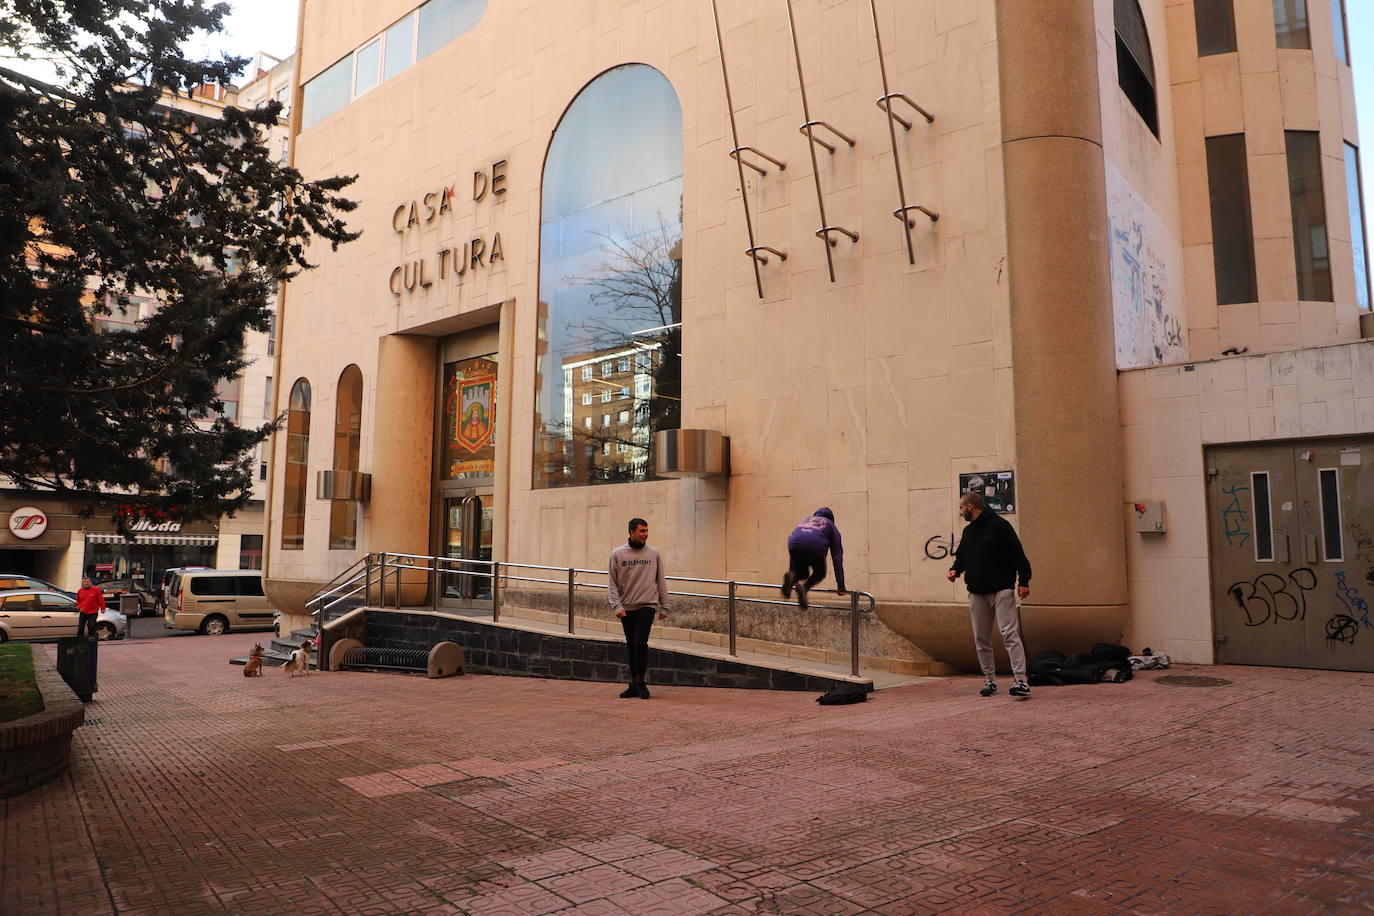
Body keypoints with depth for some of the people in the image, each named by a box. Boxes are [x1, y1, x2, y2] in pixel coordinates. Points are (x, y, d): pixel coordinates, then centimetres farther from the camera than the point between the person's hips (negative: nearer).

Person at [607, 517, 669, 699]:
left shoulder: (654, 554, 3)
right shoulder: (617, 554, 2)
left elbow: (661, 582, 7)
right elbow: (612, 582, 1)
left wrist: (664, 607, 5)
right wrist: (616, 605, -9)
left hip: (647, 605, -2)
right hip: (626, 607, 2)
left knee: (640, 643, -14)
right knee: (631, 646, 9)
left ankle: (640, 682, 1)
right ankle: (634, 684, 19)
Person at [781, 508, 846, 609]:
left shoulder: (806, 519, 39)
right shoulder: (831, 527, 28)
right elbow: (837, 557, 22)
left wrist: (792, 569, 49)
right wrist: (840, 585, 23)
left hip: (794, 544, 3)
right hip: (815, 546, -3)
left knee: (802, 573, 24)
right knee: (820, 573, 25)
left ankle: (791, 576, -11)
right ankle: (804, 588, -4)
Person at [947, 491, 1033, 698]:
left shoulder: (999, 525, -6)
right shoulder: (968, 531, 16)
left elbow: (1017, 554, -8)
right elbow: (961, 556, 22)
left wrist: (1024, 581, -13)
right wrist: (955, 569, 1)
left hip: (1001, 590, -7)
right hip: (977, 593, 7)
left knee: (1010, 634, -13)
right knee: (981, 639, 8)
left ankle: (1020, 680, -15)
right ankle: (989, 680, 16)